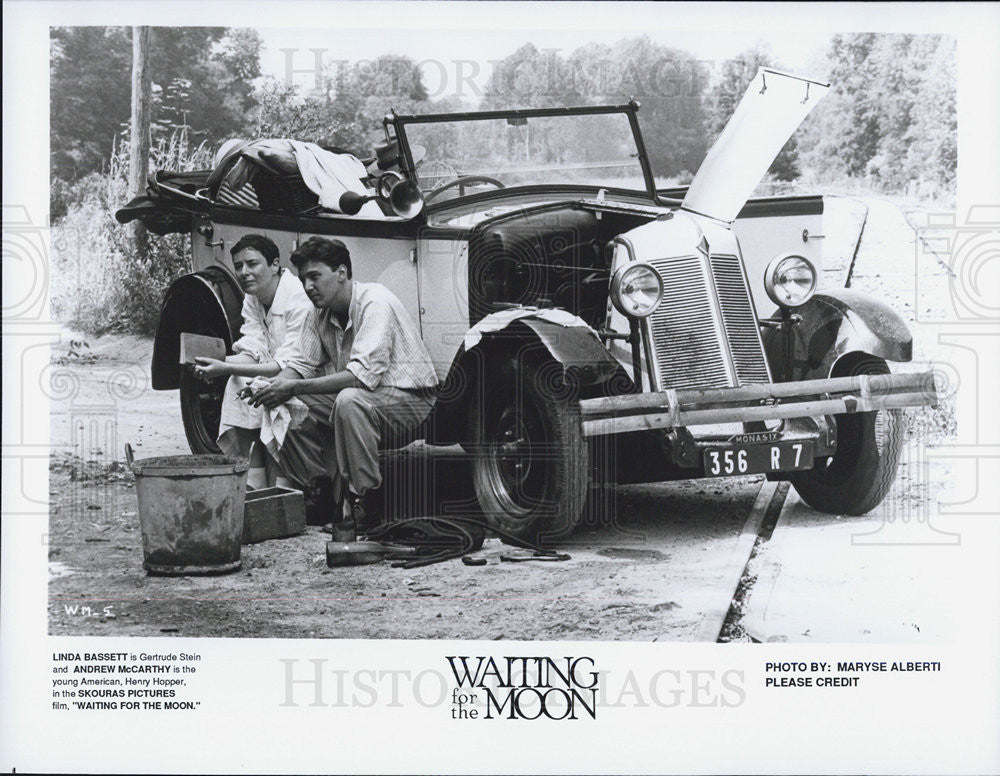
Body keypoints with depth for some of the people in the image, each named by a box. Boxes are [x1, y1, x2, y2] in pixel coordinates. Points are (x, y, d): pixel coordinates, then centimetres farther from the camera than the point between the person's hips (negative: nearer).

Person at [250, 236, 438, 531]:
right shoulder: (320, 314, 5)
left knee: (349, 401, -37)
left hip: (408, 399, -9)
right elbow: (301, 363, 6)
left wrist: (294, 388, -32)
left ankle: (367, 504, -26)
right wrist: (274, 387, -18)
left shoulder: (375, 304, -22)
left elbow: (362, 375, -32)